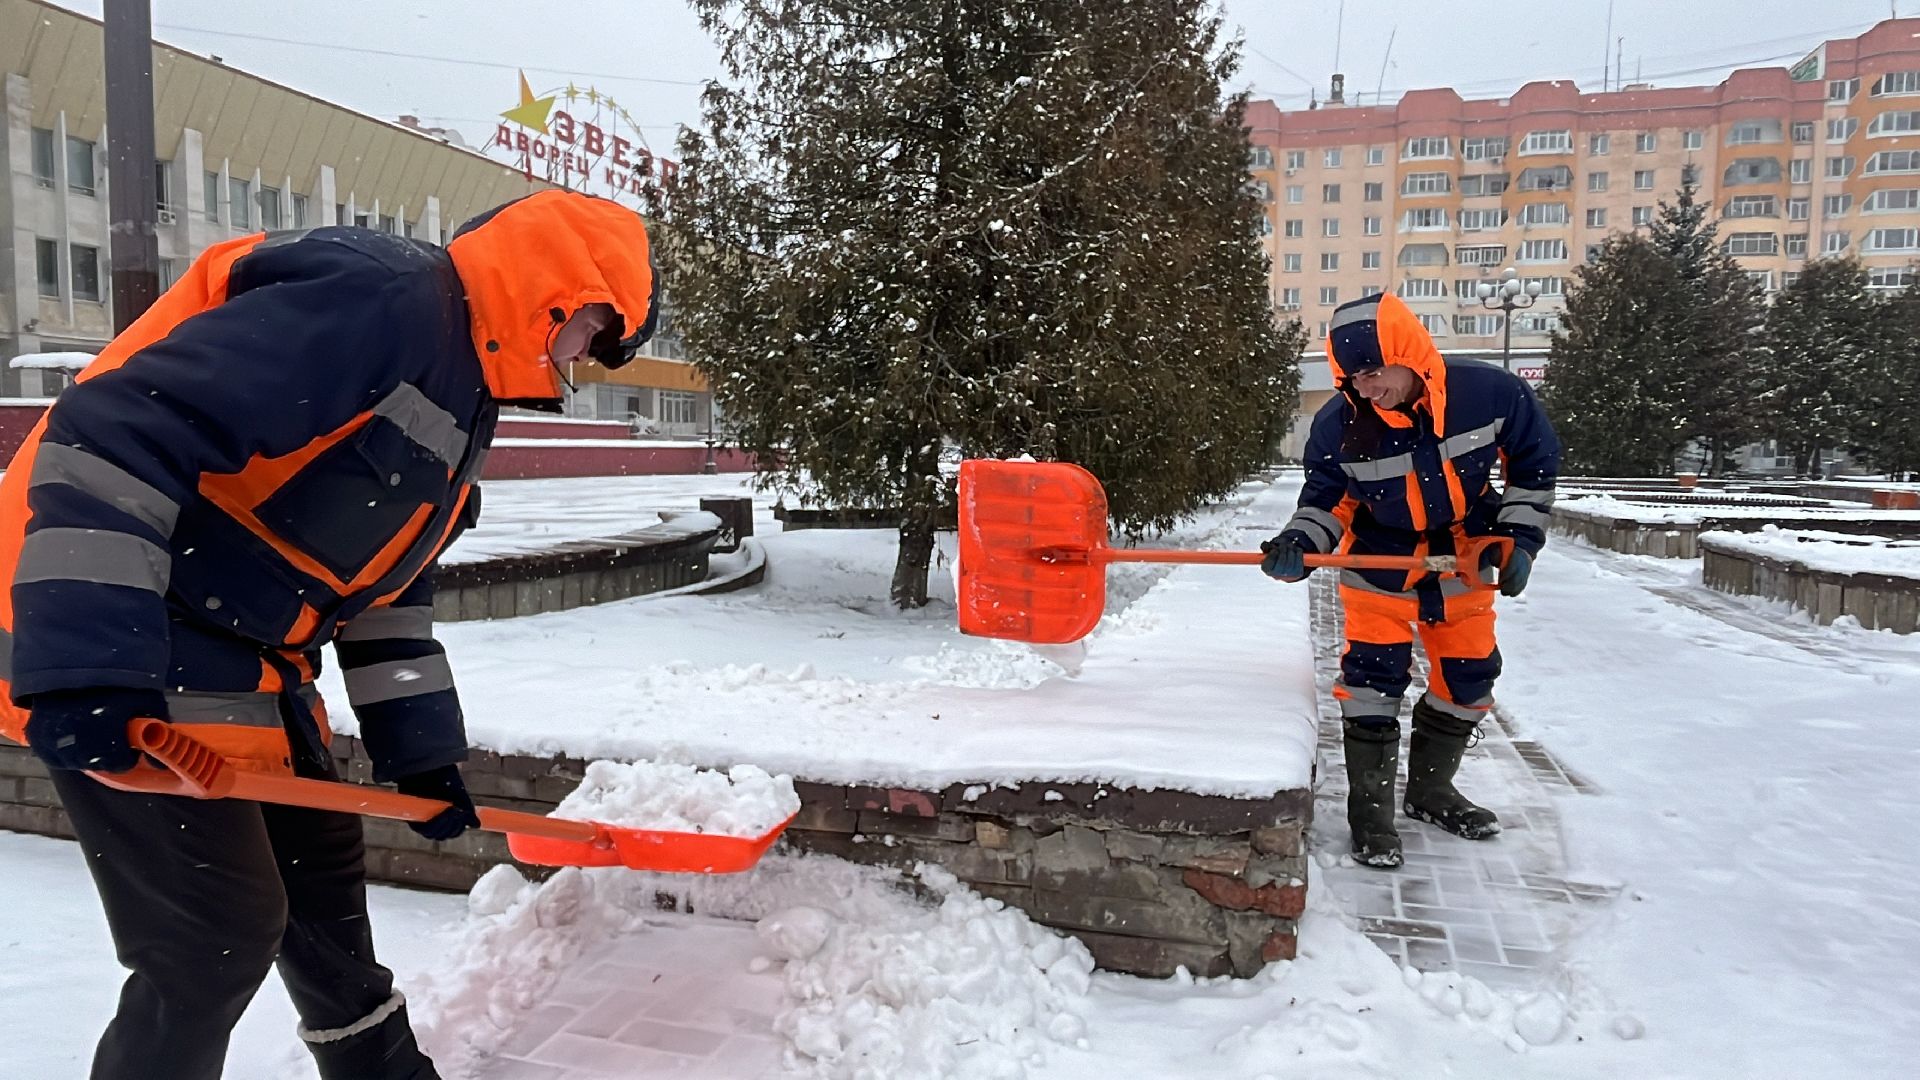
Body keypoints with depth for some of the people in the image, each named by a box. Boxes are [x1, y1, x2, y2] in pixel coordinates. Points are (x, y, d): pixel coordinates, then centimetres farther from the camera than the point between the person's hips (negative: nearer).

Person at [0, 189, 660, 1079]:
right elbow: (118, 429, -28)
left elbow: (384, 583, 17)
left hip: (237, 663, 10)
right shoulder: (373, 297, -21)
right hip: (123, 659, -10)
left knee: (323, 881, 19)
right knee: (220, 935, -4)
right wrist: (90, 657, -32)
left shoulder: (458, 394, 12)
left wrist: (422, 752, 16)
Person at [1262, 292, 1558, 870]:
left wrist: (1520, 536, -8)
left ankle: (1431, 789, 32)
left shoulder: (1491, 392, -21)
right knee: (1372, 677, -9)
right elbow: (1327, 497, -9)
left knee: (1468, 676, 11)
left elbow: (1534, 462, -5)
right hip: (1379, 562, -2)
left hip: (1463, 558, 2)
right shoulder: (1338, 424, -22)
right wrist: (1300, 543, -28)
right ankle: (1370, 809, 6)